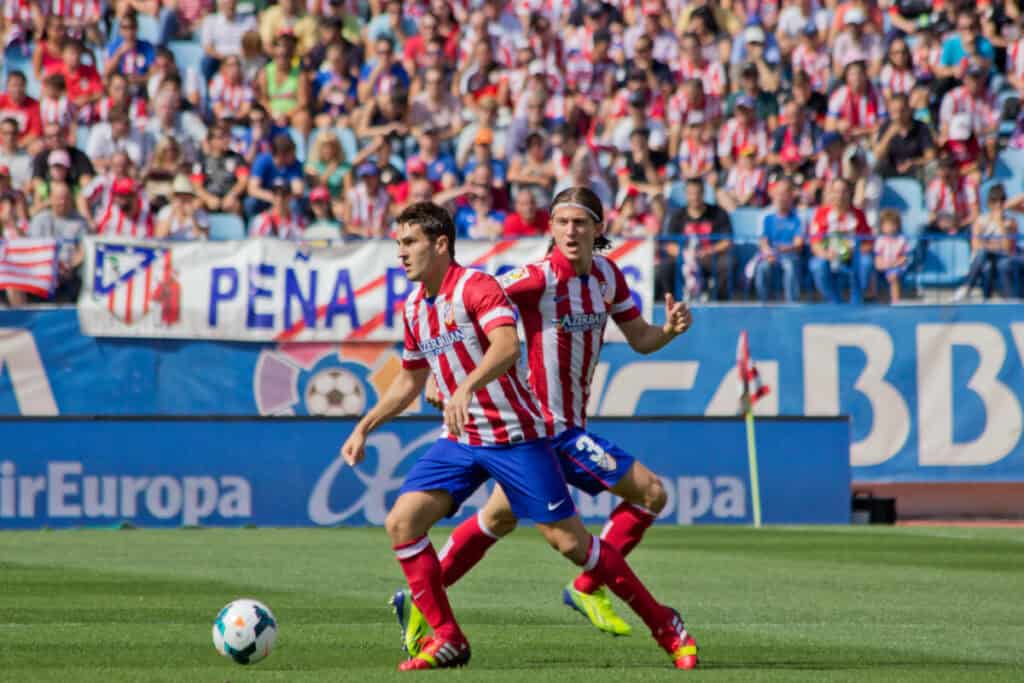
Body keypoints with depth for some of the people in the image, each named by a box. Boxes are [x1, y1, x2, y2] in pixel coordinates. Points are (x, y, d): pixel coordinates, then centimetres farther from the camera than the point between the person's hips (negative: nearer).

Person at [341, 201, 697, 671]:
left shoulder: (476, 286, -14)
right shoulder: (414, 309, 10)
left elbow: (508, 346, -32)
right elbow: (409, 381, 25)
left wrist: (466, 388, -46)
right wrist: (364, 428, 20)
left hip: (514, 435, -7)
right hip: (460, 440, 7)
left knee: (570, 541, -6)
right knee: (401, 522, -10)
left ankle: (664, 625, 8)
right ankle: (446, 639, -1)